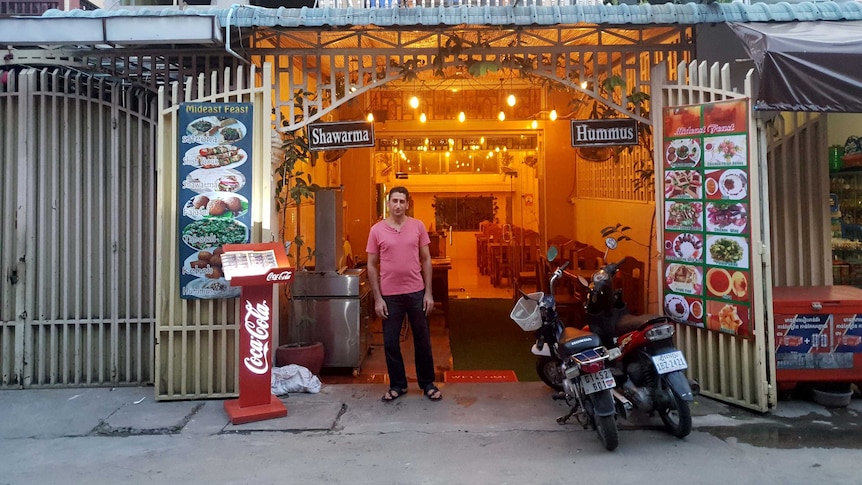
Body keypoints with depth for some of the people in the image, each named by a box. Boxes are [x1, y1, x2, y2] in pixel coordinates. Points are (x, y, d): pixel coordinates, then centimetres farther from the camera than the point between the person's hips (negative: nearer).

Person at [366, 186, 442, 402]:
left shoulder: (418, 226, 0)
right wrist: (377, 298, -5)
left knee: (422, 340, 10)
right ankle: (397, 385, 25)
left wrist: (428, 293, -2)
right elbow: (372, 266, 1)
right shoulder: (376, 230, -2)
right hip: (389, 295, 0)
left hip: (416, 293, 1)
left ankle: (428, 384, 25)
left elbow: (426, 260, 3)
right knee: (390, 342, 7)